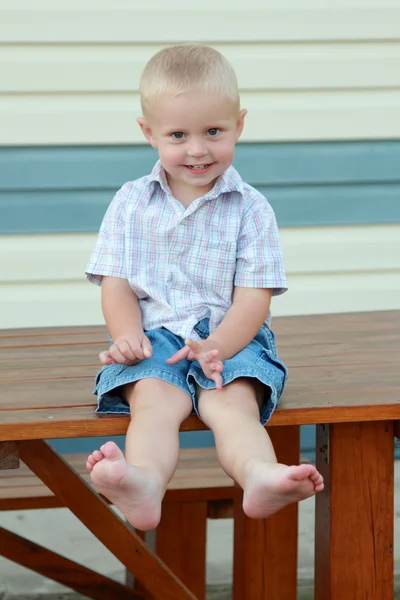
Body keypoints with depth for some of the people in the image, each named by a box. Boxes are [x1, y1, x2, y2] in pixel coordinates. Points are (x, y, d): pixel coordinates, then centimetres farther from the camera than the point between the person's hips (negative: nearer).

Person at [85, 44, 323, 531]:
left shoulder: (250, 209, 3)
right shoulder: (131, 203, 10)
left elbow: (253, 296, -3)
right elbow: (116, 284, 8)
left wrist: (215, 348, -21)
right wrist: (128, 336, -14)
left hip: (230, 339, 0)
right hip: (153, 337, 0)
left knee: (234, 401, -30)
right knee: (154, 399, -30)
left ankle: (260, 475, -62)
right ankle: (146, 482, -61)